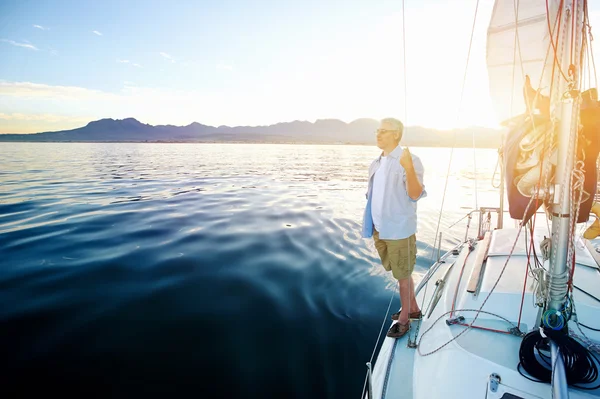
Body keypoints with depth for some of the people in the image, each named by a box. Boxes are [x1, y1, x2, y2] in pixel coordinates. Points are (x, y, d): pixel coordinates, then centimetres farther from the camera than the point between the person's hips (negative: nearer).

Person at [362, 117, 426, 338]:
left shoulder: (409, 160, -14)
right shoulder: (376, 163, 9)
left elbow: (415, 195, -23)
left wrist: (409, 169, -39)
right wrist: (372, 225, 16)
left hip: (399, 229, -7)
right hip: (379, 228, 7)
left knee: (402, 274, 9)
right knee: (400, 272, 21)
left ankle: (404, 319, 28)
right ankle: (413, 309, 41)